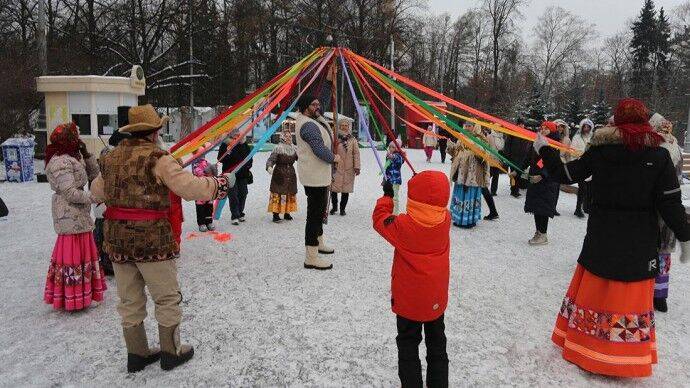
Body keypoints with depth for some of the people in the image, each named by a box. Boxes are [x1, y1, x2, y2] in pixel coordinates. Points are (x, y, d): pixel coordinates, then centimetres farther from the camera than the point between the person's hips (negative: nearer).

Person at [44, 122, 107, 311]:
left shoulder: (74, 158, 13)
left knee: (82, 252, 17)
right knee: (72, 254, -3)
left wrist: (86, 154, 3)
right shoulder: (61, 162, -17)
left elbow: (94, 174, 12)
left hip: (80, 216, 10)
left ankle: (82, 293, 29)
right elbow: (70, 193, -22)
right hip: (70, 217, -10)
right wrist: (95, 197, -16)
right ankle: (71, 300, 8)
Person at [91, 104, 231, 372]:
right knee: (167, 298, 11)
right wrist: (221, 183, -8)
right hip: (152, 237, -6)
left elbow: (96, 192, 22)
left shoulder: (111, 158, 9)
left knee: (130, 300, 17)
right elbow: (190, 187, -21)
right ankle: (171, 353, 22)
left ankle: (136, 354, 29)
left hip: (117, 239, 7)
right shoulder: (158, 159, -13)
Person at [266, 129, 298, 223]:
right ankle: (276, 214, -1)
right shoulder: (278, 148, -8)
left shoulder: (293, 148, 8)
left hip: (291, 174, 6)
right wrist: (269, 167, -31)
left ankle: (287, 213, 21)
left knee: (290, 193, 10)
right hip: (279, 174, -6)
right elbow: (271, 160, -13)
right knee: (278, 194, -7)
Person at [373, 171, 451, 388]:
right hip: (437, 299, 4)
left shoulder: (403, 225, -23)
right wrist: (427, 185, 9)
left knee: (408, 346, 13)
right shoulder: (445, 219, -14)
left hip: (409, 300, -4)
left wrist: (387, 196, 6)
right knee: (437, 344, 20)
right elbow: (438, 207, 9)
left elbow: (380, 219, -6)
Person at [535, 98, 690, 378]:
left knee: (594, 290, 13)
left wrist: (544, 150, 12)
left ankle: (583, 348, 25)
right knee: (630, 297, 8)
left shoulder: (600, 150, -5)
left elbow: (565, 175, -2)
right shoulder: (658, 154, -7)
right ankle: (627, 358, 19)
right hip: (640, 241, -1)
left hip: (602, 236, 1)